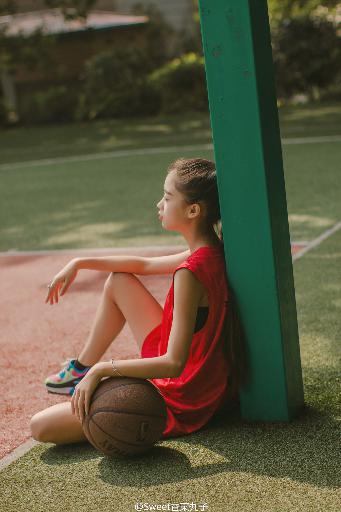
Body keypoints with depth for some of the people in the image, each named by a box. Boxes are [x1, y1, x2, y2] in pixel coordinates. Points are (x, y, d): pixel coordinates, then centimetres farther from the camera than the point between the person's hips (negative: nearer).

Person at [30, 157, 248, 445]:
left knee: (41, 427, -13)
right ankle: (82, 368, 35)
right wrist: (79, 263, 14)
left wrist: (103, 369, -29)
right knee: (118, 281, 20)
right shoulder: (212, 254, -1)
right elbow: (144, 265, 15)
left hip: (179, 403, -9)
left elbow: (174, 364, -34)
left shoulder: (190, 273, -30)